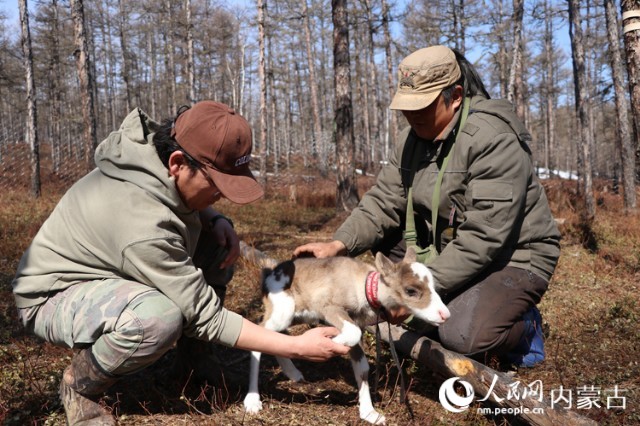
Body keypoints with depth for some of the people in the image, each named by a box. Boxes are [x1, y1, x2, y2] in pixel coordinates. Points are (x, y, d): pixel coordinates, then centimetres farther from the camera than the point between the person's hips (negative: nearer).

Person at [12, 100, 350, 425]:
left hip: (107, 270, 8)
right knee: (159, 317, -39)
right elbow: (205, 316, -30)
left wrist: (216, 220, -13)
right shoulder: (144, 225, -38)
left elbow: (191, 203, 10)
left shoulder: (160, 148, -15)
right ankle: (80, 384, -7)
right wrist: (297, 347, -27)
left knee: (217, 240, -8)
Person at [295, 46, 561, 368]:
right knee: (383, 234, -5)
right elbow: (383, 202, -4)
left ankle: (523, 325, 6)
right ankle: (452, 307, 4)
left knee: (462, 338, -30)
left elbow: (483, 238, -30)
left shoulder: (494, 140, -25)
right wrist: (339, 245, -21)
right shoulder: (414, 137, 0)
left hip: (512, 256, -8)